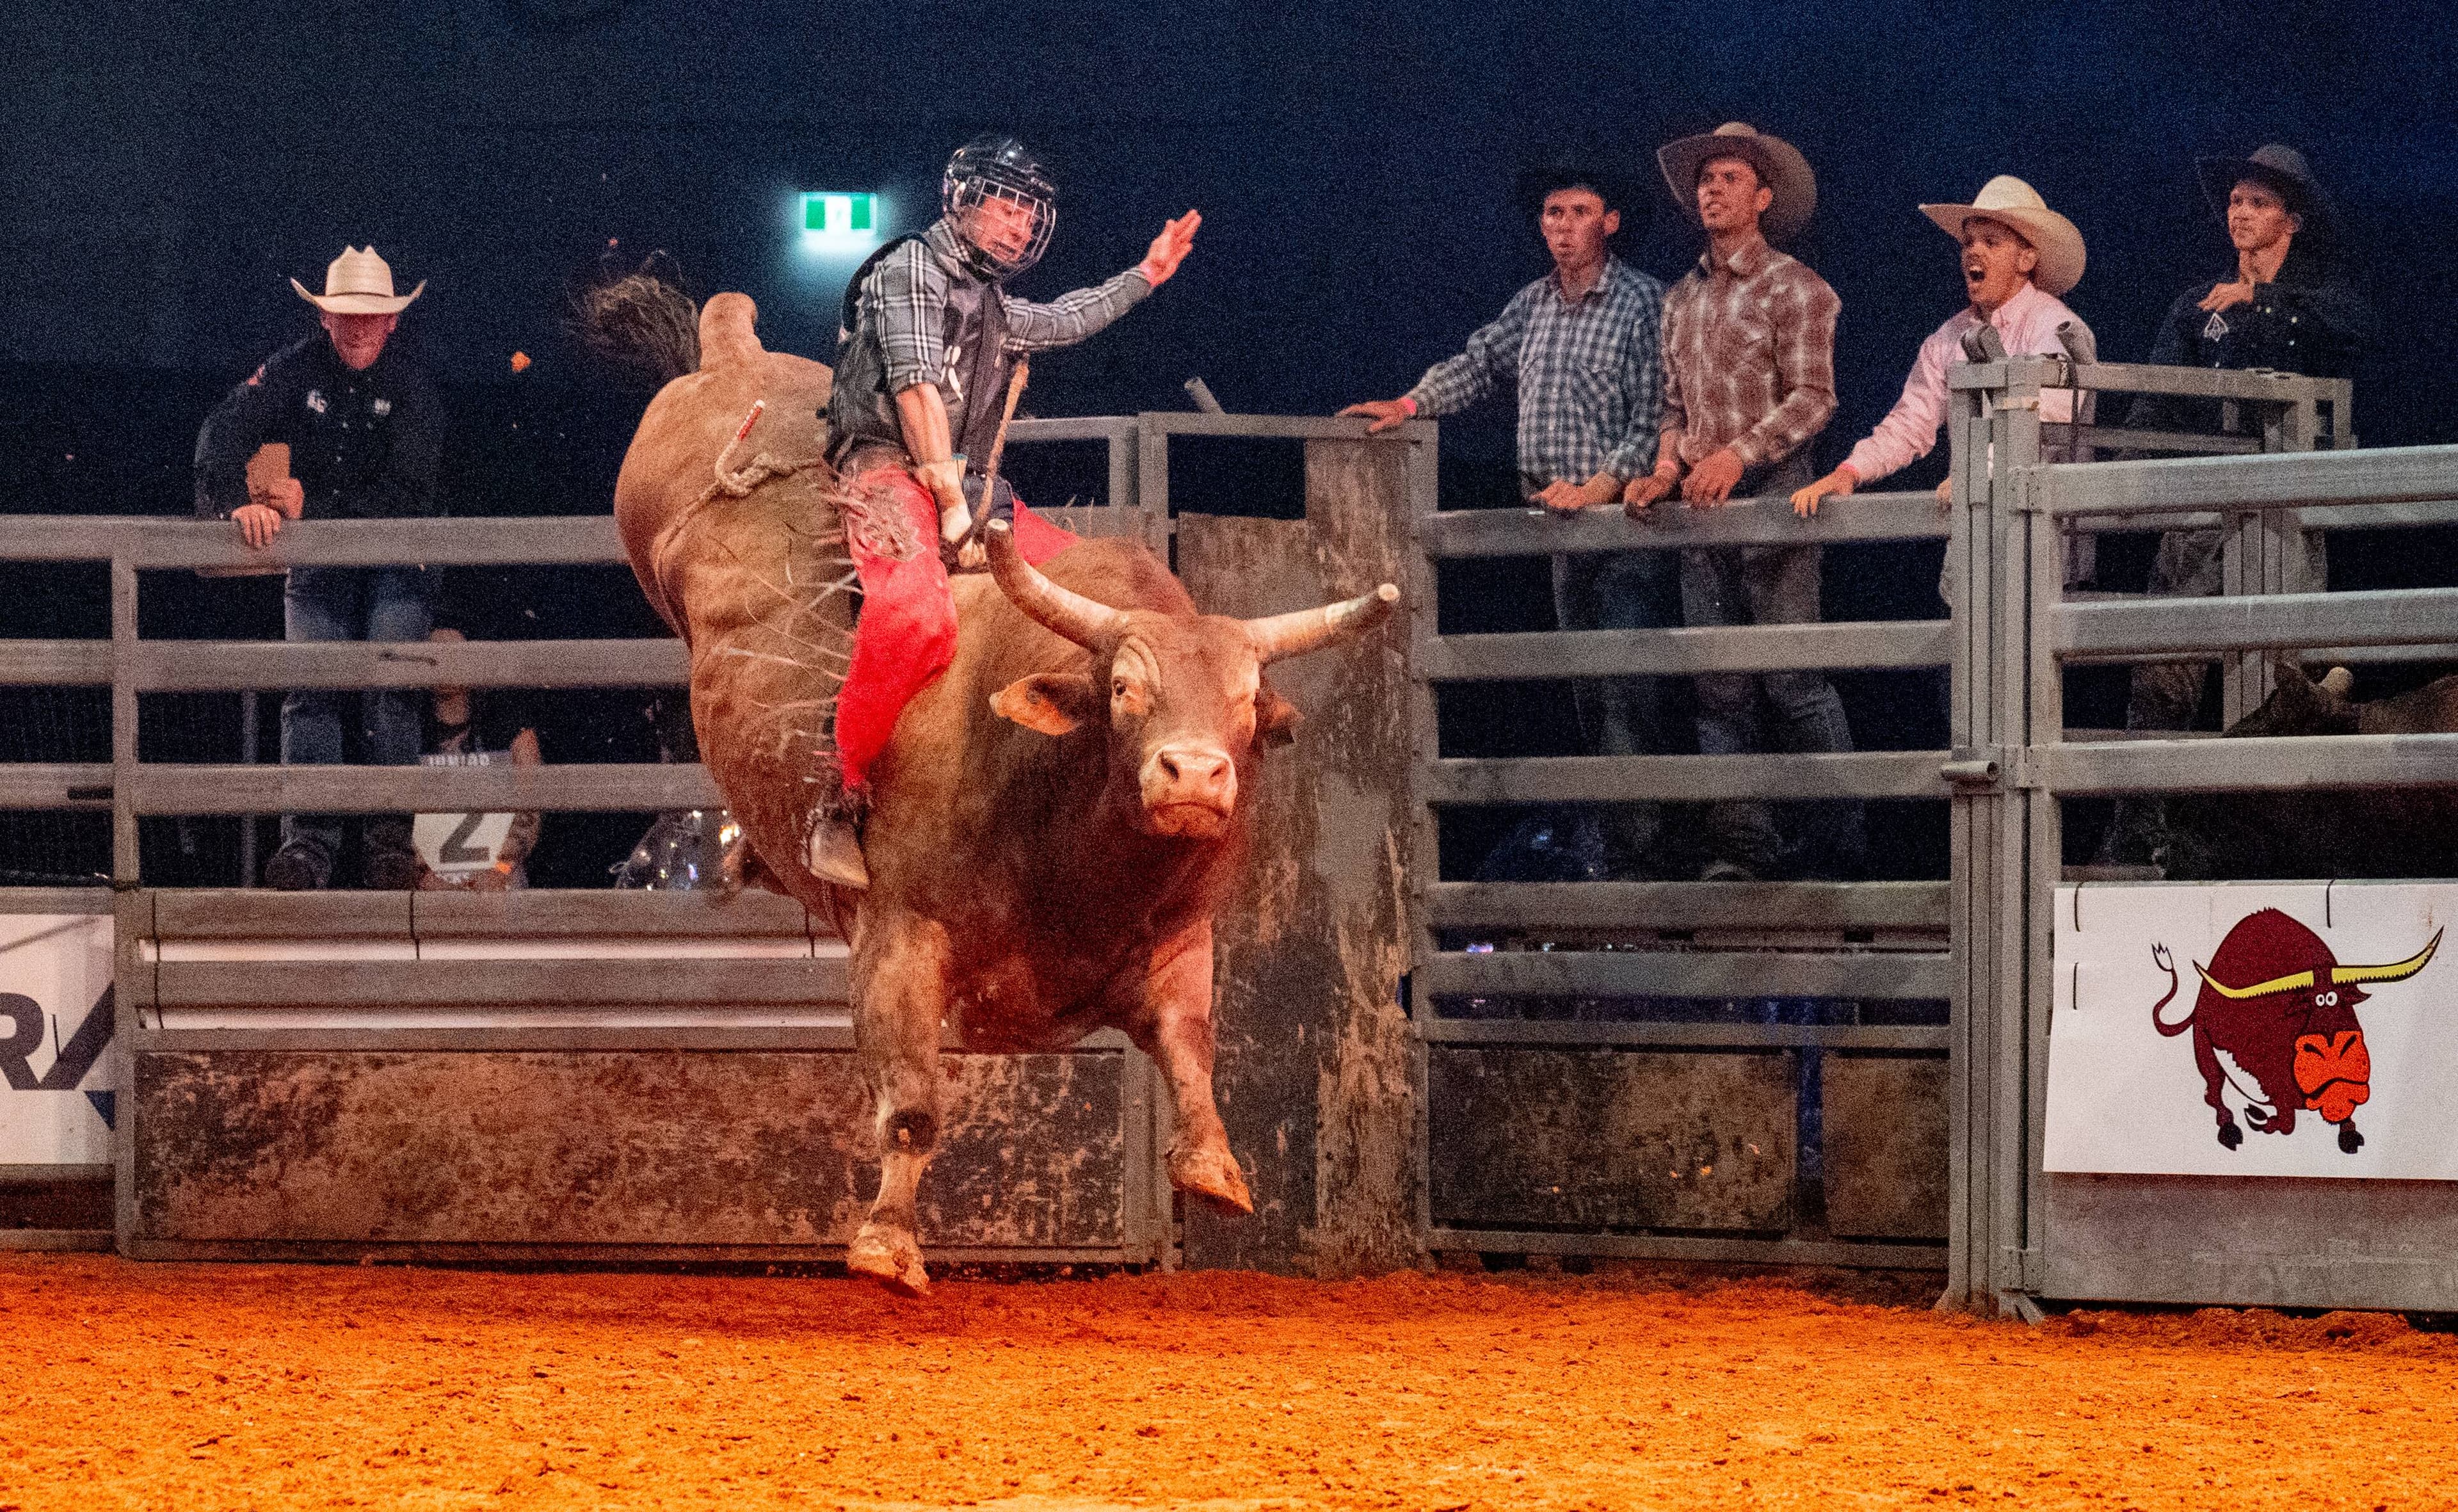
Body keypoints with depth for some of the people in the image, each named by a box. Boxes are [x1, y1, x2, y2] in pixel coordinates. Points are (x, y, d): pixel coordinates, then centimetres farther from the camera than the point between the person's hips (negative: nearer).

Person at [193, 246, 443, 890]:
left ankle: (393, 837, -15)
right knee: (311, 691, -12)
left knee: (390, 686, -16)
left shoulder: (412, 390, -7)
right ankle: (308, 839, -17)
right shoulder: (293, 373, -3)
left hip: (397, 560, -1)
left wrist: (310, 508, -22)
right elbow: (222, 436, -16)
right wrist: (240, 503, -35)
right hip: (317, 567, 1)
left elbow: (402, 496, -15)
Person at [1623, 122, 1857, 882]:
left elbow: (1811, 400, -9)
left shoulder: (1794, 290, -2)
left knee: (1794, 680, -8)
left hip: (1771, 487, -6)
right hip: (1702, 506, 6)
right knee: (1720, 687, 2)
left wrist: (1737, 455, -20)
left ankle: (1840, 841, -3)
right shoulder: (1683, 299, 19)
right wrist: (1666, 468, 3)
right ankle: (1739, 843, 2)